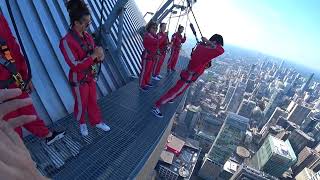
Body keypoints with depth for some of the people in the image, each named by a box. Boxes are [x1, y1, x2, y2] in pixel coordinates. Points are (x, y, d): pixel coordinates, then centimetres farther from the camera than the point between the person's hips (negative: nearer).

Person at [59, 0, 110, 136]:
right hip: (79, 81, -6)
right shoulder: (66, 41, -21)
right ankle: (82, 124, 41)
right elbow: (75, 66, -26)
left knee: (93, 101, 19)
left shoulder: (87, 36, 0)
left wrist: (99, 57, -15)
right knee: (81, 104, 14)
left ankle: (97, 122, 37)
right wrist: (94, 55, -30)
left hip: (91, 77, 6)